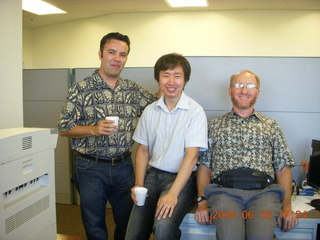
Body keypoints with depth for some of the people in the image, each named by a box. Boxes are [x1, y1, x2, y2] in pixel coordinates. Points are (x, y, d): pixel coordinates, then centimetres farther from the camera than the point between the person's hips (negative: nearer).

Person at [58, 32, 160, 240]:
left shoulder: (133, 89, 4)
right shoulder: (81, 89, -7)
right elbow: (64, 128, -6)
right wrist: (94, 130, -21)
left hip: (124, 166, 3)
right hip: (91, 167, -3)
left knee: (128, 222, 17)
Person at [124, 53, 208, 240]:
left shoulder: (195, 111, -9)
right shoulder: (150, 111, 7)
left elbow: (191, 155, -15)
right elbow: (143, 150, 12)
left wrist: (173, 193, -22)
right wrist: (139, 184, -1)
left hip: (182, 178, -4)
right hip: (152, 175, 4)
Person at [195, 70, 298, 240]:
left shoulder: (271, 126, 20)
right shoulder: (215, 125, 18)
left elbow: (283, 168, 14)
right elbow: (204, 166, 12)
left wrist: (287, 206, 2)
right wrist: (202, 201, -2)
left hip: (263, 191, 1)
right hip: (224, 191, -1)